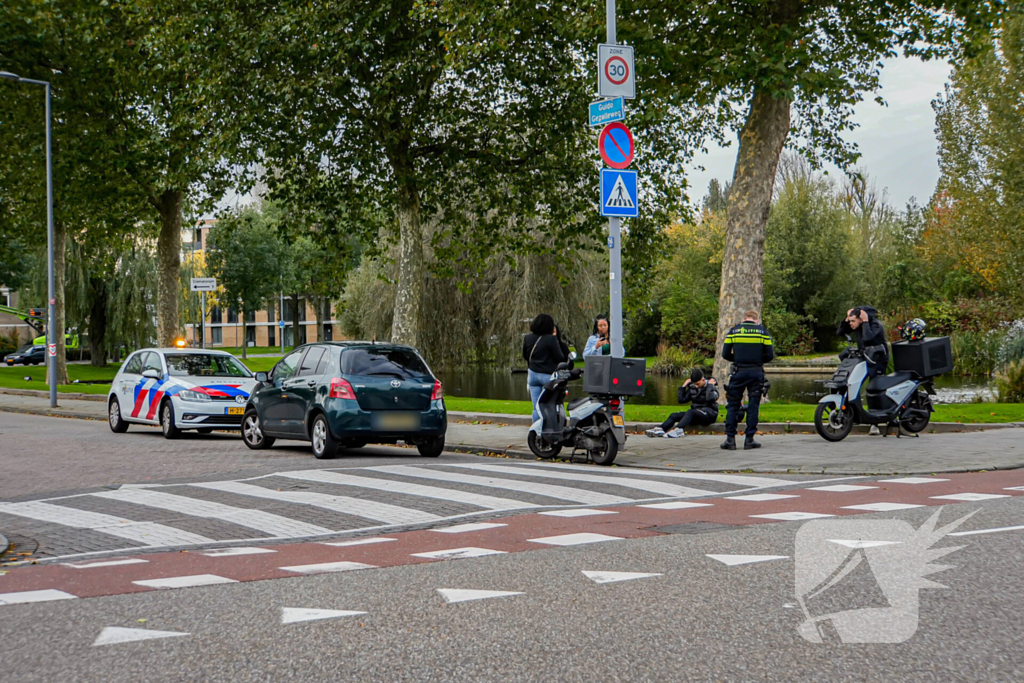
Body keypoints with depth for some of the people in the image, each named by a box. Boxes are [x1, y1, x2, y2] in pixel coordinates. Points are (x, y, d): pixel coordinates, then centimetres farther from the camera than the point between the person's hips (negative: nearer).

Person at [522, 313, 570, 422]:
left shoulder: (527, 339, 5)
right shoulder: (551, 339, -12)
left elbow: (525, 356, 17)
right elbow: (560, 358, -6)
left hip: (533, 374, 4)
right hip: (548, 375, -4)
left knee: (536, 408, 6)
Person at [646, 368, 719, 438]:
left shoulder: (712, 387, -5)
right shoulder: (692, 387, 11)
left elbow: (711, 399, -27)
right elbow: (681, 400, 9)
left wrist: (710, 385, -17)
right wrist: (683, 386, 5)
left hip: (709, 415, -7)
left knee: (690, 412, -36)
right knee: (674, 416, -10)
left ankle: (678, 429, -58)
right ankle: (661, 429, -34)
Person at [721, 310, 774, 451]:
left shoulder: (733, 331, 5)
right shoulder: (763, 331, 4)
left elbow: (725, 354, 2)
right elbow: (770, 355, 0)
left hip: (739, 372, 0)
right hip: (756, 372, 0)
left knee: (733, 405, 6)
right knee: (753, 405, 5)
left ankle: (730, 439, 0)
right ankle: (749, 439, 3)